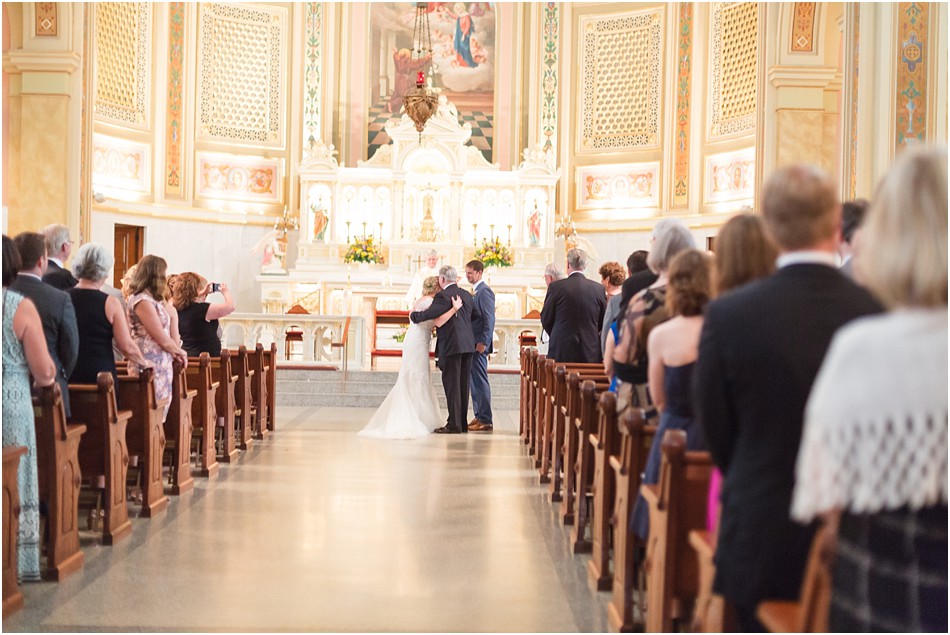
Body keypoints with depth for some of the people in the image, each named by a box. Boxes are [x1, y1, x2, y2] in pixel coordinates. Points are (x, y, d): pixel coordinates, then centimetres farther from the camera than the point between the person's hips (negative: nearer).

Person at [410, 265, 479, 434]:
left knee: (451, 384, -3)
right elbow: (477, 316, 20)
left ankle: (454, 424, -3)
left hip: (451, 346, -8)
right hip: (467, 345, 8)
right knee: (463, 385, 12)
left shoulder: (442, 296, -11)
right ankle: (462, 423, 16)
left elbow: (429, 313, -17)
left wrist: (413, 316, 2)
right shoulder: (466, 295, 13)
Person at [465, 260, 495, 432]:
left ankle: (486, 421, -5)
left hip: (479, 344, -10)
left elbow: (489, 319, -17)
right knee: (474, 381, 11)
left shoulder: (484, 291, -12)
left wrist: (483, 342, -21)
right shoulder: (474, 291, 17)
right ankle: (479, 416, 17)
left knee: (480, 381, -8)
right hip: (471, 343, 10)